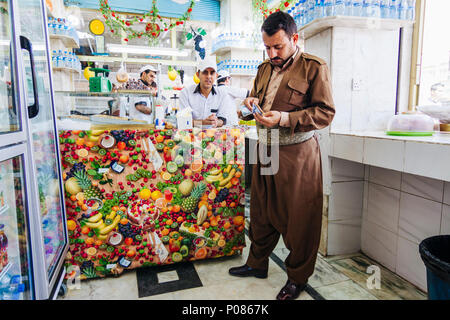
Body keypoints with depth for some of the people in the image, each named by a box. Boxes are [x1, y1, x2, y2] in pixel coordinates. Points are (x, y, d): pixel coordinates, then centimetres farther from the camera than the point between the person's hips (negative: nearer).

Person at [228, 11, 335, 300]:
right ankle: (258, 263, 36)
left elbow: (326, 113, -11)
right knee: (261, 211, 15)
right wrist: (252, 102, 3)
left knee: (299, 218, 4)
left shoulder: (314, 67, -5)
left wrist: (284, 118, -21)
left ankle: (298, 277, 24)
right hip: (265, 149, 6)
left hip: (297, 154, -6)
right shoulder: (265, 68, 16)